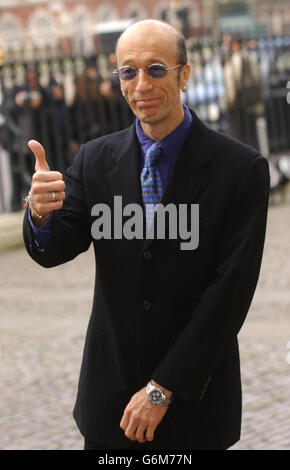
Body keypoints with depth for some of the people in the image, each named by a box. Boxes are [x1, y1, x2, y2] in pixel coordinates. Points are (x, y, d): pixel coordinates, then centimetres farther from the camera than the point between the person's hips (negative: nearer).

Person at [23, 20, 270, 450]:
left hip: (193, 400, -3)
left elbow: (232, 290, -13)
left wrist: (164, 388, -14)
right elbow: (53, 252, -1)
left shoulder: (241, 168, -11)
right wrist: (41, 213, -25)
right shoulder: (96, 159, 1)